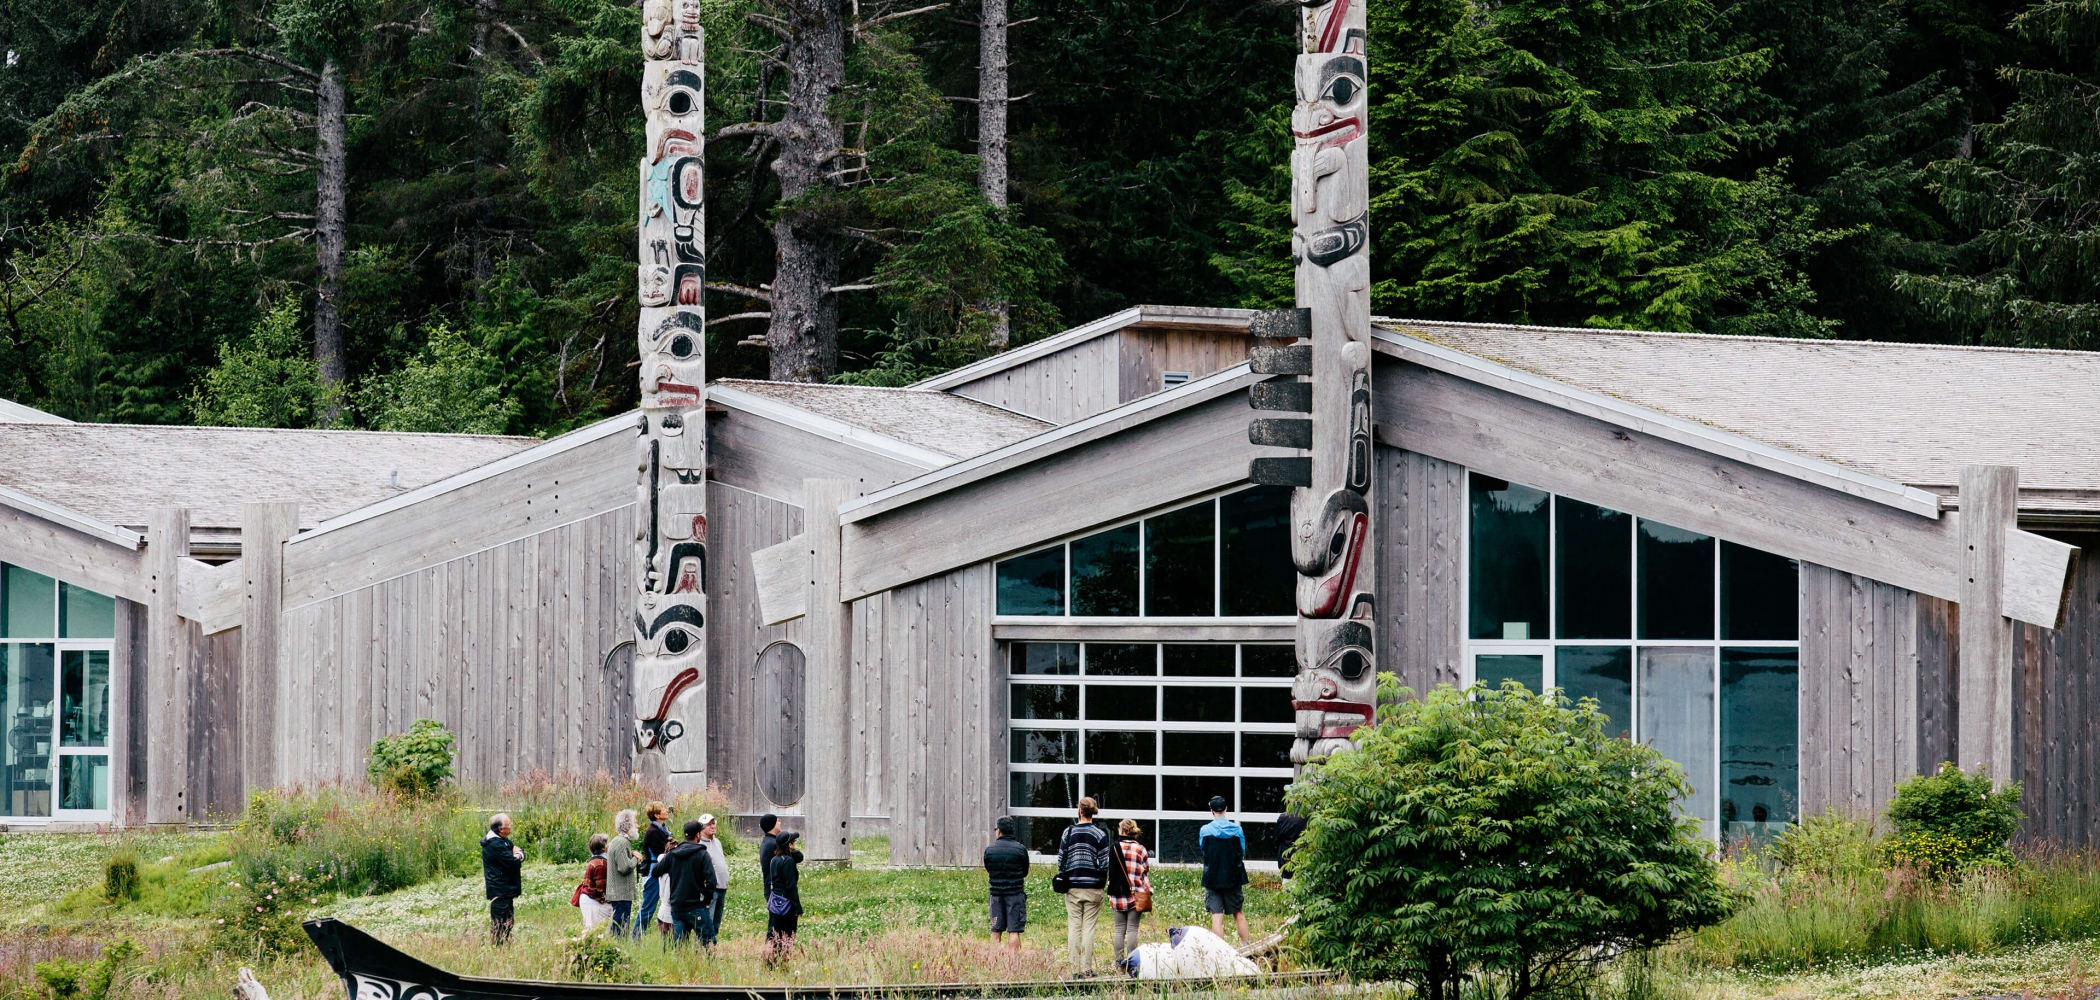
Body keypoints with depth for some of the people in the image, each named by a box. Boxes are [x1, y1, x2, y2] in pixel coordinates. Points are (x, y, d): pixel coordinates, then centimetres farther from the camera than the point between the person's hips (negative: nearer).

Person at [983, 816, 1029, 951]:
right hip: (1015, 894, -2)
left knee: (996, 931, 9)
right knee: (1014, 930, -2)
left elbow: (988, 870, 9)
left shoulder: (989, 849, -2)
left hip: (996, 893, 2)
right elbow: (1025, 872, 6)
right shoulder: (1020, 849, -6)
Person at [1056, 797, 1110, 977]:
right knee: (1089, 928, 1)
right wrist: (1102, 883, 9)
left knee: (1073, 927, 6)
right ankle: (1086, 969, -2)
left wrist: (1063, 881, 13)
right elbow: (1104, 863, -4)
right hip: (1093, 887, -1)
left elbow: (1061, 860, 3)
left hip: (1072, 887, 1)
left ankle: (1075, 968, 3)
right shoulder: (1100, 835, -4)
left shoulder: (1069, 832, 1)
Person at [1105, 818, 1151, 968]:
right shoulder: (1140, 849, 0)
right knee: (1132, 929, 1)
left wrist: (1110, 893, 8)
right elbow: (1146, 871, 1)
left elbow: (1109, 871, 1)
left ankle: (1119, 962, 4)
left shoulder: (1114, 848, -2)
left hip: (1118, 896, 0)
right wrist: (1148, 892, 8)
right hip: (1136, 895, 0)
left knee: (1119, 929, 7)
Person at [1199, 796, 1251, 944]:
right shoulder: (1237, 829, -4)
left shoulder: (1205, 830, -7)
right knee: (1239, 913, 14)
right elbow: (1242, 853, 5)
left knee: (1217, 916, -2)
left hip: (1212, 878, -2)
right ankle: (1246, 946, 15)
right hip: (1233, 878, 2)